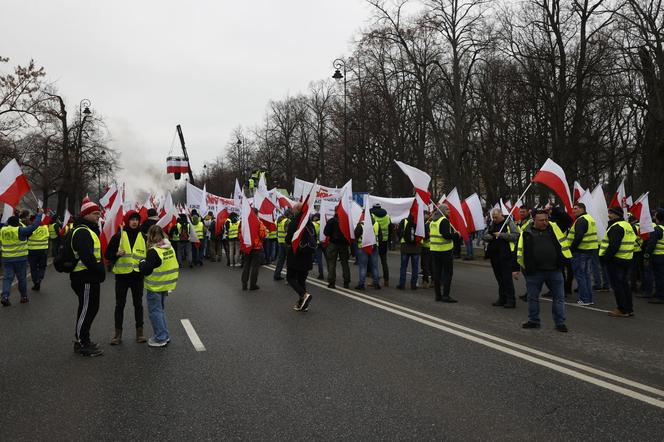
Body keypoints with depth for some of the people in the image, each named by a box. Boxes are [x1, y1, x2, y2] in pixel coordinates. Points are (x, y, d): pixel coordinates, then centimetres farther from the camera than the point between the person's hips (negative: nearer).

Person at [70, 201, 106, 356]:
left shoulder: (89, 230, 17)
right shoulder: (82, 232, -18)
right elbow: (86, 257, -27)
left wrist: (99, 270, 9)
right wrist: (100, 271, -17)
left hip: (90, 277, 11)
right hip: (85, 278, -11)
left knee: (90, 309, 18)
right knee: (86, 310, -1)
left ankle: (83, 340, 30)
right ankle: (81, 344, 10)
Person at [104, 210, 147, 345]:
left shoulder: (143, 237, 5)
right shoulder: (118, 236, -2)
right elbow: (108, 254, 0)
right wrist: (116, 254, -20)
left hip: (137, 275, 2)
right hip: (122, 275, -2)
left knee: (138, 304, 9)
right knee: (120, 304, 6)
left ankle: (140, 332, 18)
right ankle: (118, 333, 16)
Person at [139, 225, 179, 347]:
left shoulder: (153, 251, -20)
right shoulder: (170, 248, 3)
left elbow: (146, 270, -20)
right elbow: (173, 266, 12)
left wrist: (141, 263, -1)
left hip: (155, 287, -8)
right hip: (166, 285, 8)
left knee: (155, 311, 4)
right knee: (160, 310, 20)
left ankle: (160, 339, 8)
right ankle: (164, 335, 26)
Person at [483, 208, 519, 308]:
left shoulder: (509, 223, -5)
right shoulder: (491, 224, 14)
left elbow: (516, 235, -15)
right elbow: (484, 235, 16)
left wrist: (501, 235, -19)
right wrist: (490, 237, -6)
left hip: (506, 255, -7)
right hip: (494, 255, 7)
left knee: (507, 278, -6)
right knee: (499, 278, 13)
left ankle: (510, 300, 0)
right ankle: (502, 299, 21)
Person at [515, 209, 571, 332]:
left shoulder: (554, 228, 4)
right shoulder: (526, 233, -1)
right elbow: (519, 251, 2)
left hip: (555, 271, 1)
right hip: (534, 272, -1)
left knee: (559, 297, 7)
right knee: (533, 297, 11)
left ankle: (560, 323, 20)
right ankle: (533, 321, 27)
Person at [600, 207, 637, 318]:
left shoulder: (616, 227, -17)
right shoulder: (628, 225, 16)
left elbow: (614, 246, -26)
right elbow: (632, 241, 20)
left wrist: (605, 257, -20)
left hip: (616, 260, -10)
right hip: (627, 260, 10)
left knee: (617, 285, -4)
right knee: (625, 284, 15)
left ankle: (623, 310, -1)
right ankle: (629, 309, 20)